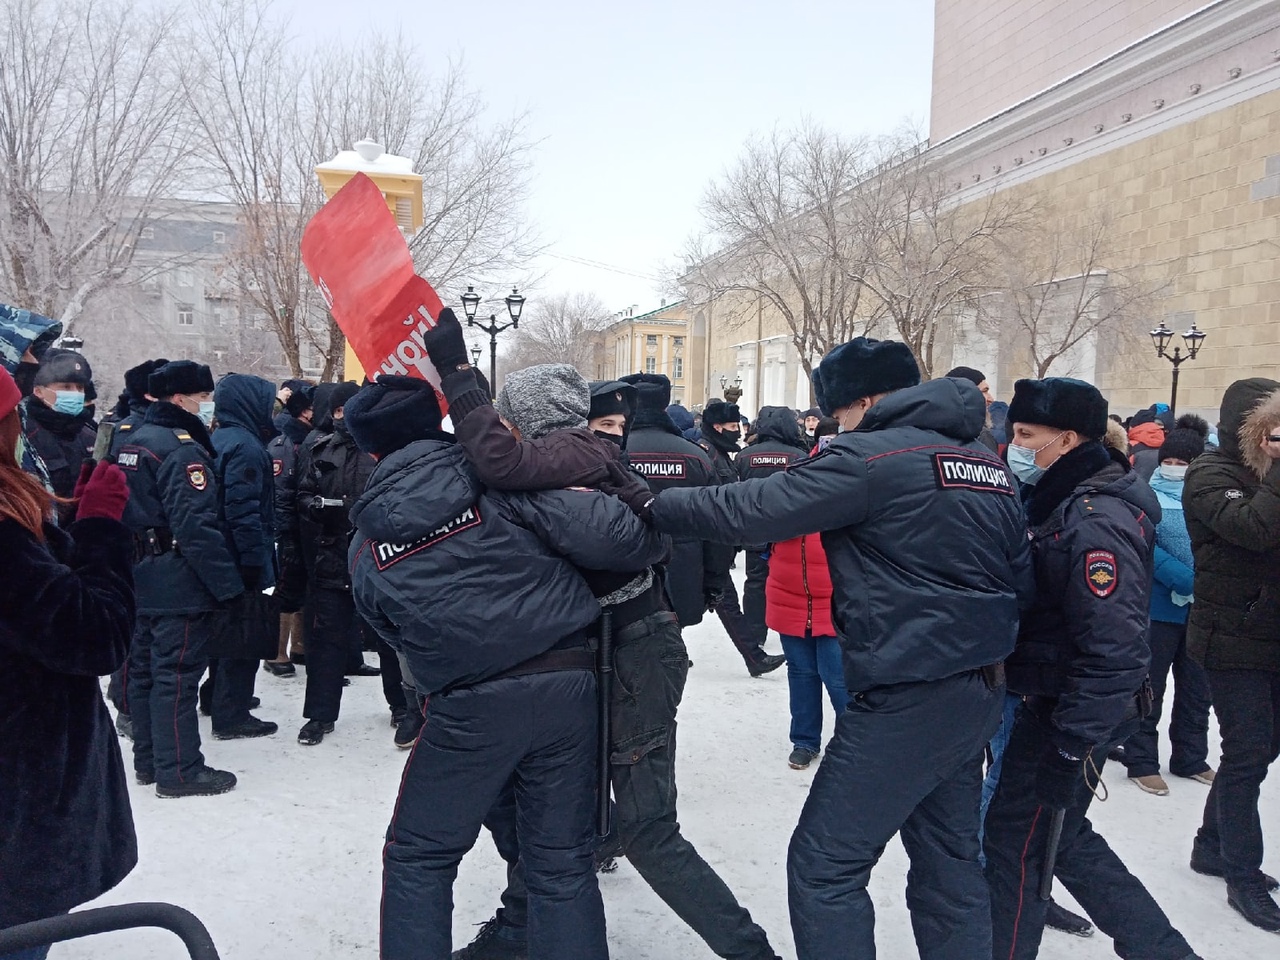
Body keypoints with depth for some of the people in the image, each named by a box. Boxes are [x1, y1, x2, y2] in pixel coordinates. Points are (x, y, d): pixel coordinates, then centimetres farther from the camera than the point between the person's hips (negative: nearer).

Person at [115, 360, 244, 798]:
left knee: (144, 670, 15)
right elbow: (196, 525, -25)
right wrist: (228, 583, -22)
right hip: (179, 585, -10)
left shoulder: (133, 441, 13)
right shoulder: (183, 448, -18)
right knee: (176, 676, -3)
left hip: (140, 580, 10)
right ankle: (179, 772, 4)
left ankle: (148, 761, 27)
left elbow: (127, 512, 18)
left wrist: (134, 564, 22)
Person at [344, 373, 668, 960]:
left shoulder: (366, 548, 4)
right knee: (562, 863, 14)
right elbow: (599, 530, -13)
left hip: (470, 707, 0)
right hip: (569, 684, 1)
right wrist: (656, 544, 7)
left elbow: (394, 634, 13)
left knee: (418, 857, 20)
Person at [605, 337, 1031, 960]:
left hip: (905, 698, -9)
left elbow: (750, 508, -15)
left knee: (823, 866, 0)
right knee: (949, 860, 19)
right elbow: (1020, 577, 16)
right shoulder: (990, 465, 12)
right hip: (977, 691, 9)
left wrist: (651, 505, -4)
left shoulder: (871, 457, -13)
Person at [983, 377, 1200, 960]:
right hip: (1045, 701, 10)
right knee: (1062, 838, 20)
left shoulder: (1098, 522, -24)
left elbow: (1113, 650, -28)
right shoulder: (1059, 501, 8)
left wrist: (1072, 748, -25)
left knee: (1013, 840, 3)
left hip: (1068, 716, -10)